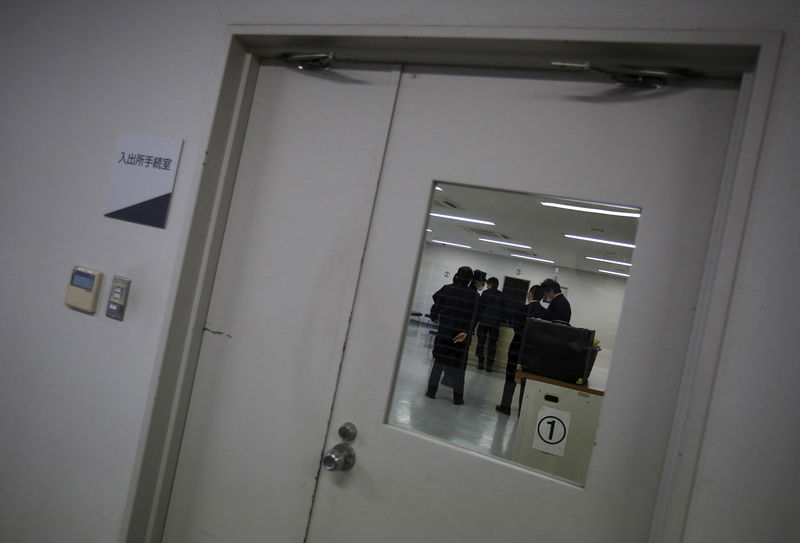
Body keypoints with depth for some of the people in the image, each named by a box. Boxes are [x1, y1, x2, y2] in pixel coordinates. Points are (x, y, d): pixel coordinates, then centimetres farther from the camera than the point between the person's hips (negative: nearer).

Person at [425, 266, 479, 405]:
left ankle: (432, 390, 13)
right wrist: (466, 332, -16)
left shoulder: (447, 289, -4)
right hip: (461, 334, -1)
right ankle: (457, 397, 11)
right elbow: (473, 316, -13)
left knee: (439, 361, 12)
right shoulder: (474, 295, -5)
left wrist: (434, 318, 20)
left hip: (444, 331, 1)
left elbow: (436, 305, 1)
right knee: (458, 365, 8)